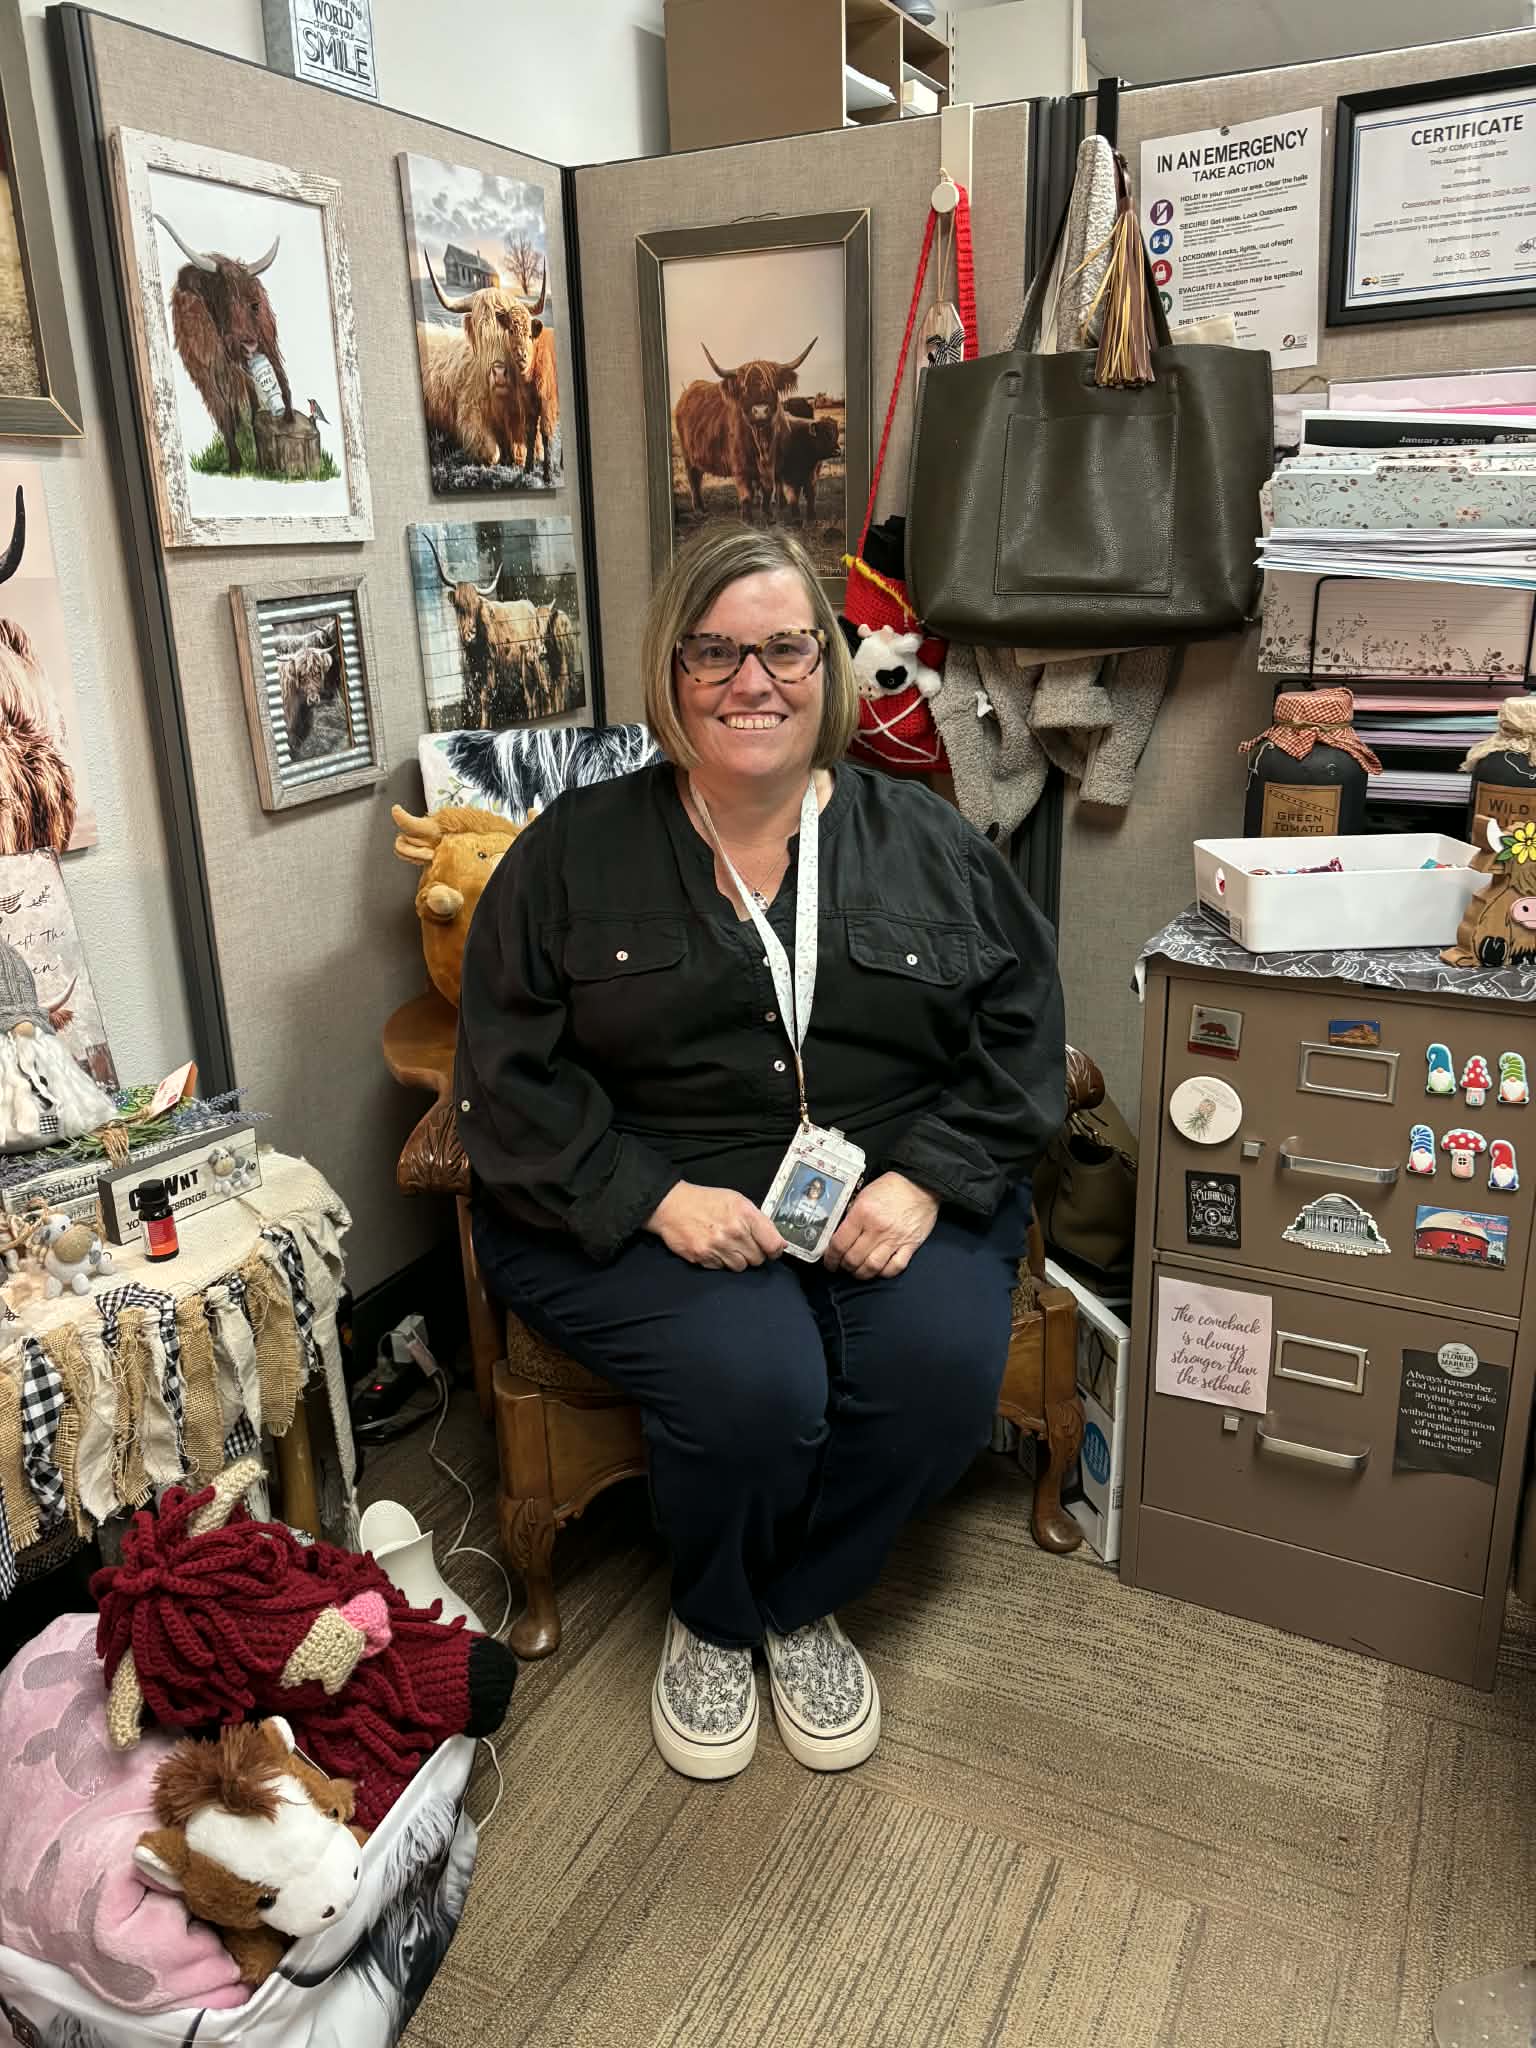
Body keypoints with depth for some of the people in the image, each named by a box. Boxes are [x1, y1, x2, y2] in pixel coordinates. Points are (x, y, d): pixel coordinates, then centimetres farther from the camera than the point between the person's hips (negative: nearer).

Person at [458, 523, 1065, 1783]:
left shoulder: (928, 844, 8)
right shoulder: (576, 851, 3)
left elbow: (1022, 1035, 6)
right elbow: (510, 1075, -2)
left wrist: (924, 1180, -11)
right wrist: (657, 1197, -16)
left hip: (893, 1194, 3)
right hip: (643, 1205, -2)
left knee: (941, 1363, -26)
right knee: (753, 1383, -29)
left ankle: (801, 1603, 7)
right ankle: (712, 1620, 8)